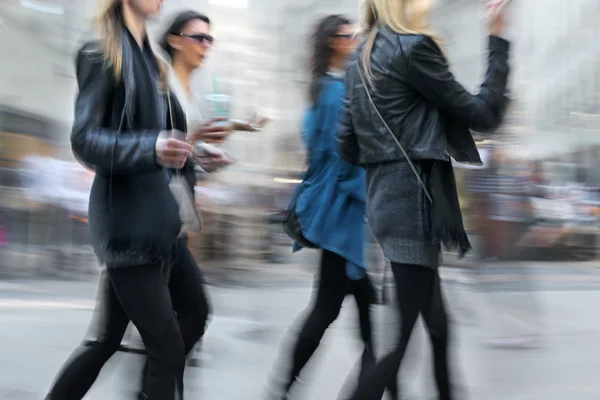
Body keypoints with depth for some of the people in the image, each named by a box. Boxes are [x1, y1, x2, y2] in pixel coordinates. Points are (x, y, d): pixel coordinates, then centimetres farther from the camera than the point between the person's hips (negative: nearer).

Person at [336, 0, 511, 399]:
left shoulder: (361, 60, 14)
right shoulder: (413, 47, -12)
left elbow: (348, 147, 14)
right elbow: (482, 114, -8)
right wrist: (498, 39, -3)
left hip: (384, 200, 9)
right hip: (414, 202, -9)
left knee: (437, 326, 17)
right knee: (402, 337, -6)